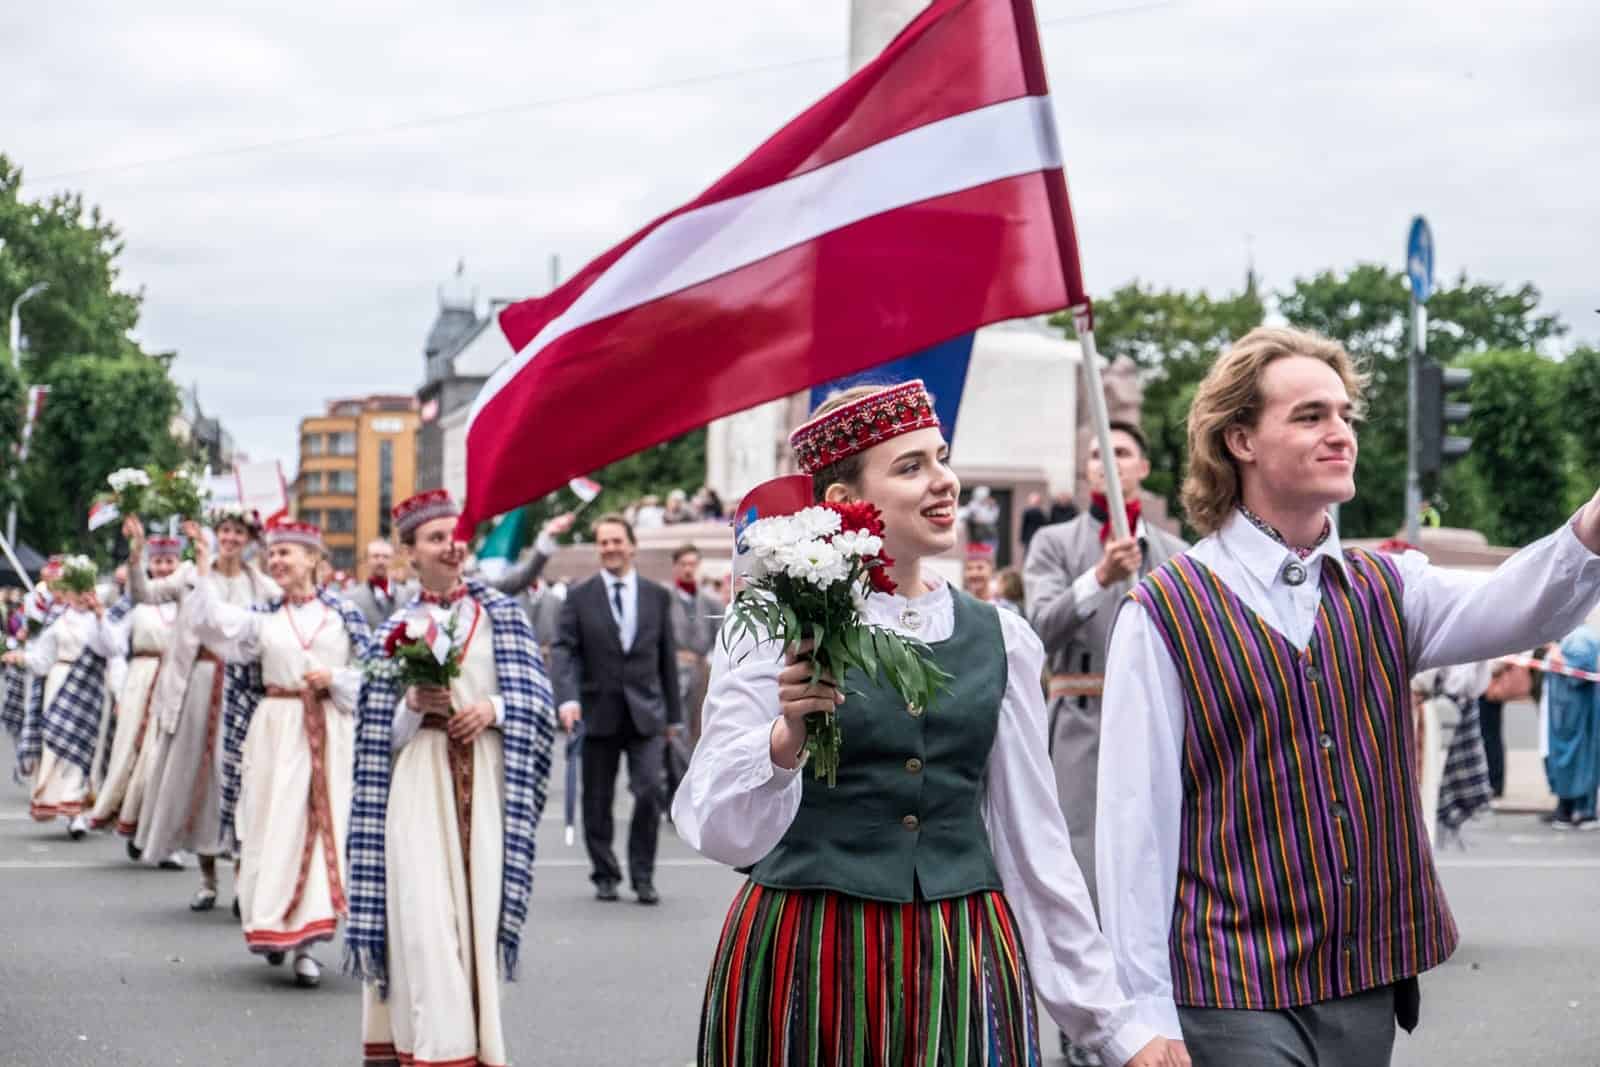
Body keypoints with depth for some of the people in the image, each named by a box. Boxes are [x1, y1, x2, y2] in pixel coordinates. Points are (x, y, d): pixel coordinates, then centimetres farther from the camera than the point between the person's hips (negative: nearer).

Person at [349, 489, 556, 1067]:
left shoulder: (502, 614, 8)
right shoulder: (398, 626, 9)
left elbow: (538, 702, 4)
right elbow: (385, 736, 8)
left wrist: (494, 706, -13)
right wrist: (414, 705, -11)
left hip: (486, 781, 1)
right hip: (421, 783, 0)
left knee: (479, 909, 0)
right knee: (425, 917, -9)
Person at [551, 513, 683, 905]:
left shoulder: (657, 596, 7)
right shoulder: (579, 596, 2)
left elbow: (667, 656, 10)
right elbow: (563, 650, -5)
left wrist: (674, 714, 11)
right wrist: (568, 698, -21)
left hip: (645, 711, 0)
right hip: (599, 711, 0)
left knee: (650, 790, -11)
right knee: (597, 800, 7)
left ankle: (643, 876, 1)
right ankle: (605, 875, 22)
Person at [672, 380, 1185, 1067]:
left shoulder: (1000, 640, 7)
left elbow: (1035, 847, 11)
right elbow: (717, 830, -9)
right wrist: (786, 740, -28)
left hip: (963, 961, 3)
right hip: (804, 958, -3)